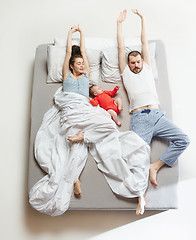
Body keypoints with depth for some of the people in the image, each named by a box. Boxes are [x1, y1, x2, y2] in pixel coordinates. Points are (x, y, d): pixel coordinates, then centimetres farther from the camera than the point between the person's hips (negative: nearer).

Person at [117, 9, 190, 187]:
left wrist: (143, 19, 31)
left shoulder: (147, 69, 26)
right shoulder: (126, 73, 21)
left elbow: (145, 43, 27)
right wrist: (120, 23, 25)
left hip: (158, 116, 3)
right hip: (139, 118, -3)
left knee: (183, 140, -14)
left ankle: (156, 166, -8)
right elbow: (121, 48, 20)